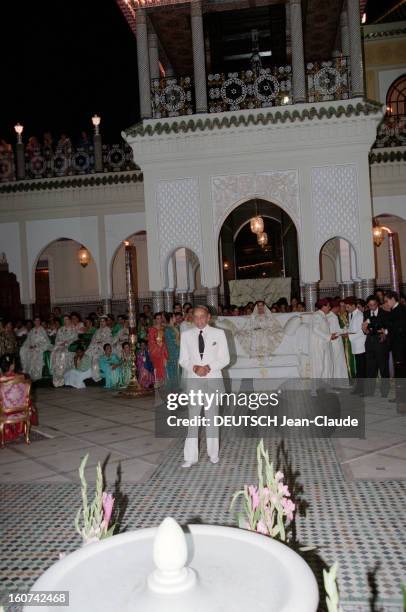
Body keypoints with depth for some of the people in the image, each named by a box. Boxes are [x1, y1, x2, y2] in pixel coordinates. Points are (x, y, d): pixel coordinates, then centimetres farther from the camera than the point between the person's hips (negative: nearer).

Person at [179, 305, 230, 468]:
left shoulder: (218, 334, 0)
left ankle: (213, 454, 21)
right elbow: (183, 359, 6)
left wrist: (208, 367, -15)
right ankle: (190, 457, 5)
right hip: (193, 380, 1)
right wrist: (194, 367, -14)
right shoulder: (186, 335, 5)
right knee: (193, 418, -1)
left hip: (213, 379, 0)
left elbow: (225, 358, -1)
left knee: (212, 417, 8)